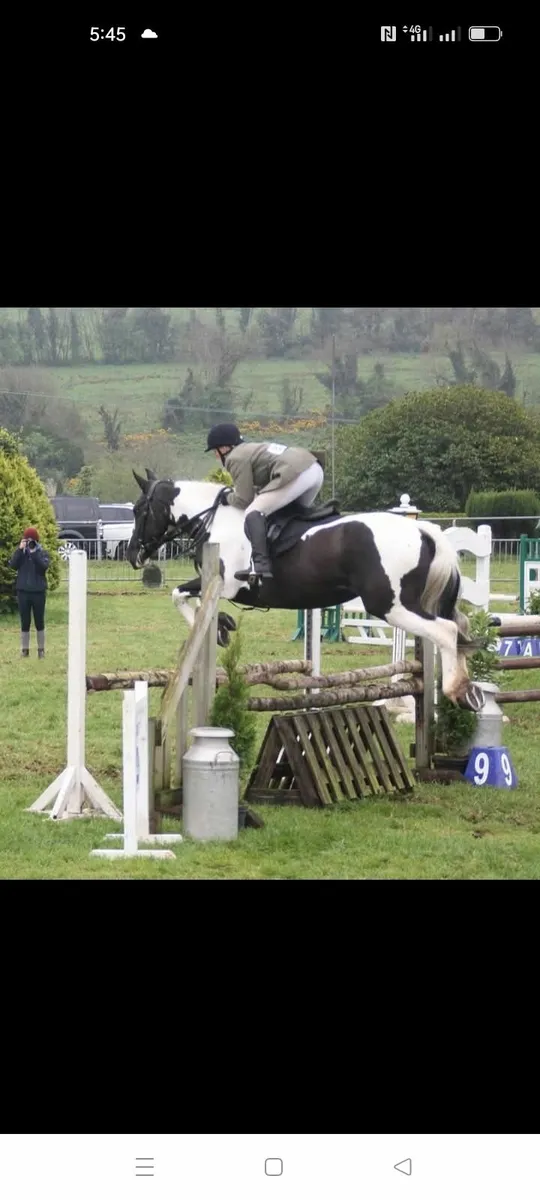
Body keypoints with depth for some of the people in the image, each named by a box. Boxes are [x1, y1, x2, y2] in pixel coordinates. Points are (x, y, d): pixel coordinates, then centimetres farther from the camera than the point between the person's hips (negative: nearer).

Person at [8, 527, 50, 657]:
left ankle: (41, 649, 12)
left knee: (39, 622, 5)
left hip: (38, 592, -1)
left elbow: (44, 566, -17)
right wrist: (20, 549, -17)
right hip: (23, 592, 1)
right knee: (25, 622, 5)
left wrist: (34, 552, -23)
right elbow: (12, 565, -11)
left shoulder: (42, 553, 0)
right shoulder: (20, 553, 5)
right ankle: (24, 649, 12)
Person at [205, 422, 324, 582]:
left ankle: (261, 565, -21)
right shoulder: (252, 448, 31)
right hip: (315, 469, 10)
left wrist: (227, 498, 20)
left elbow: (244, 499, 3)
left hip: (295, 475, -10)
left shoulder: (236, 458, 3)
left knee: (253, 513, -7)